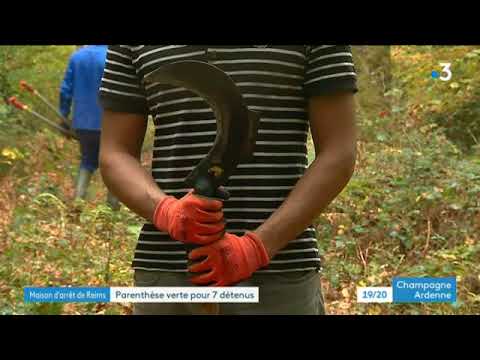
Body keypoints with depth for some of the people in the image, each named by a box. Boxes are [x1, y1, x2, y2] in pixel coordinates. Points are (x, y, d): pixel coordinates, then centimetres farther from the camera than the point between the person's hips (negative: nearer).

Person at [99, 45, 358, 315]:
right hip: (168, 271, 2)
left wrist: (256, 247, -16)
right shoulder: (132, 46, 5)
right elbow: (115, 157, 6)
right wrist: (166, 212, -17)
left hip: (277, 273, -2)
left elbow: (340, 154, -5)